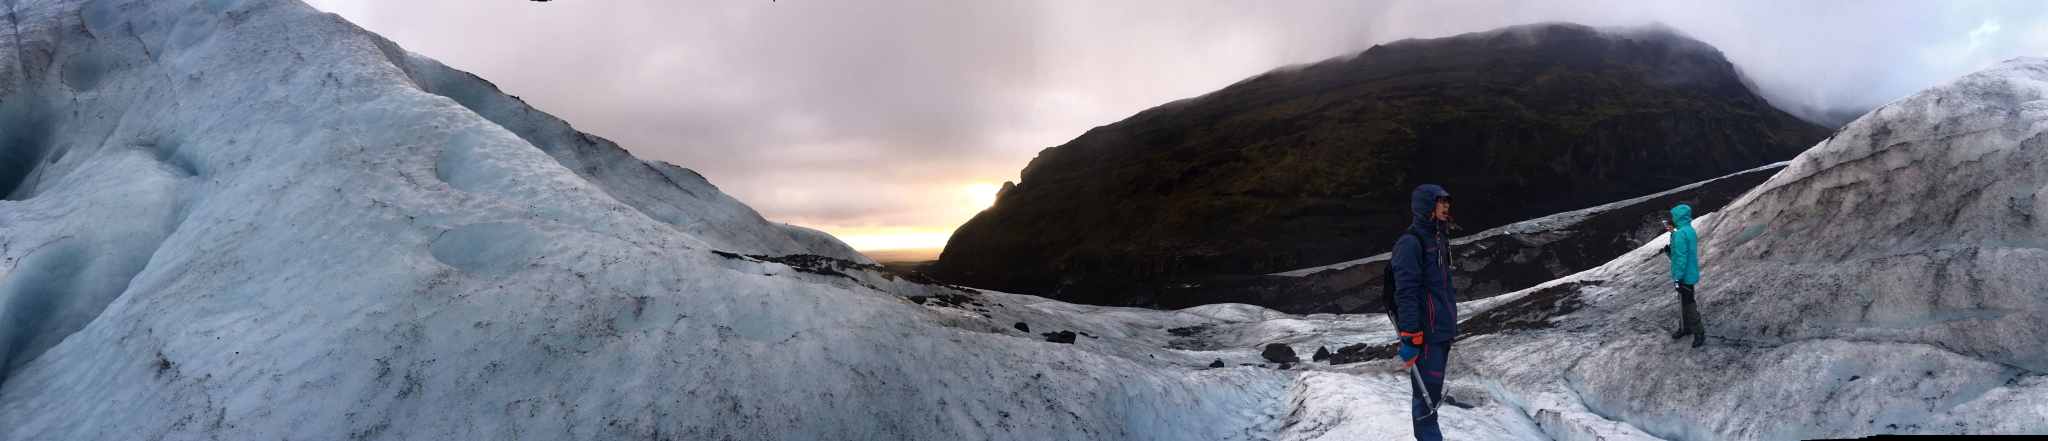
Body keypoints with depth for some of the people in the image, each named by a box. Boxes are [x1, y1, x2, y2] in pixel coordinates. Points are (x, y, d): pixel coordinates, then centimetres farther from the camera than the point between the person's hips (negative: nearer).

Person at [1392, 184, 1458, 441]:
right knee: (1427, 392, -8)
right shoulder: (1411, 242, -14)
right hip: (1425, 333, -9)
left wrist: (1452, 323, 24)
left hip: (1442, 329, 9)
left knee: (1434, 390, 14)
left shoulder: (1439, 240, 16)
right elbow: (1405, 292, -19)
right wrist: (1409, 335, -24)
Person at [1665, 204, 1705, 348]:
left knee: (1687, 302, -3)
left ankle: (1699, 332, 2)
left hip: (1684, 275, -10)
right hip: (1690, 273, 10)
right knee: (1685, 301, 20)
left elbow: (1681, 257, -25)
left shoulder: (1680, 233, -23)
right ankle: (1685, 327, 31)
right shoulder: (1690, 230, 7)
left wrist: (1677, 277, -22)